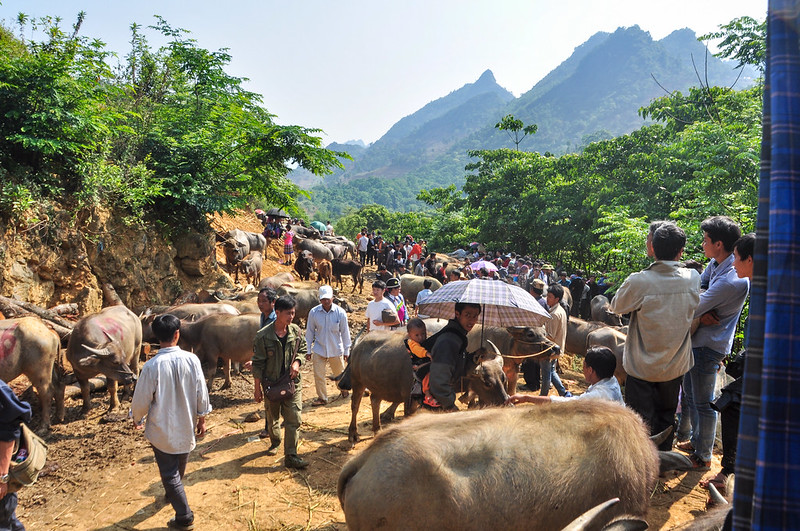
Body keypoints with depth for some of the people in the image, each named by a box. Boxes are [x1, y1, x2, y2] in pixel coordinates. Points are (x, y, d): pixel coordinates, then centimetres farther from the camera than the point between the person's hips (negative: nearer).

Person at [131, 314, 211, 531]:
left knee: (170, 474, 9)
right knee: (179, 469, 27)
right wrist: (201, 418, 10)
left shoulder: (152, 366, -22)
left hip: (162, 430, -3)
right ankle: (173, 494, 52)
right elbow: (201, 393, -7)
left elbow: (141, 400, -12)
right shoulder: (191, 360, -15)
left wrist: (137, 419, 10)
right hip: (186, 427, 4)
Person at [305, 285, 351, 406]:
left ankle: (344, 388, 45)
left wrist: (346, 351, 2)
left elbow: (345, 332, -3)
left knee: (340, 372, 16)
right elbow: (310, 332, 1)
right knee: (318, 375, 0)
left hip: (336, 349, 0)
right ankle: (322, 398, 20)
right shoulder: (313, 312, -11)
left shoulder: (340, 312, -13)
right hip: (319, 349, 0)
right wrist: (308, 350, 4)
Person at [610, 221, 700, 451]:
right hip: (675, 367, 4)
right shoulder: (692, 279, -10)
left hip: (642, 367, -4)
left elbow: (616, 307, -4)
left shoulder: (639, 282, -23)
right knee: (666, 420, 21)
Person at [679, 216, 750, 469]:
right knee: (690, 395, 22)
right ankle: (696, 441, 40)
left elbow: (690, 308, -27)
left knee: (703, 403, 4)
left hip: (708, 346, -10)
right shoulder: (715, 264, 3)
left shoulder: (732, 280, -27)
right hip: (698, 340, 10)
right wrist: (701, 312, -13)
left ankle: (703, 456, 19)